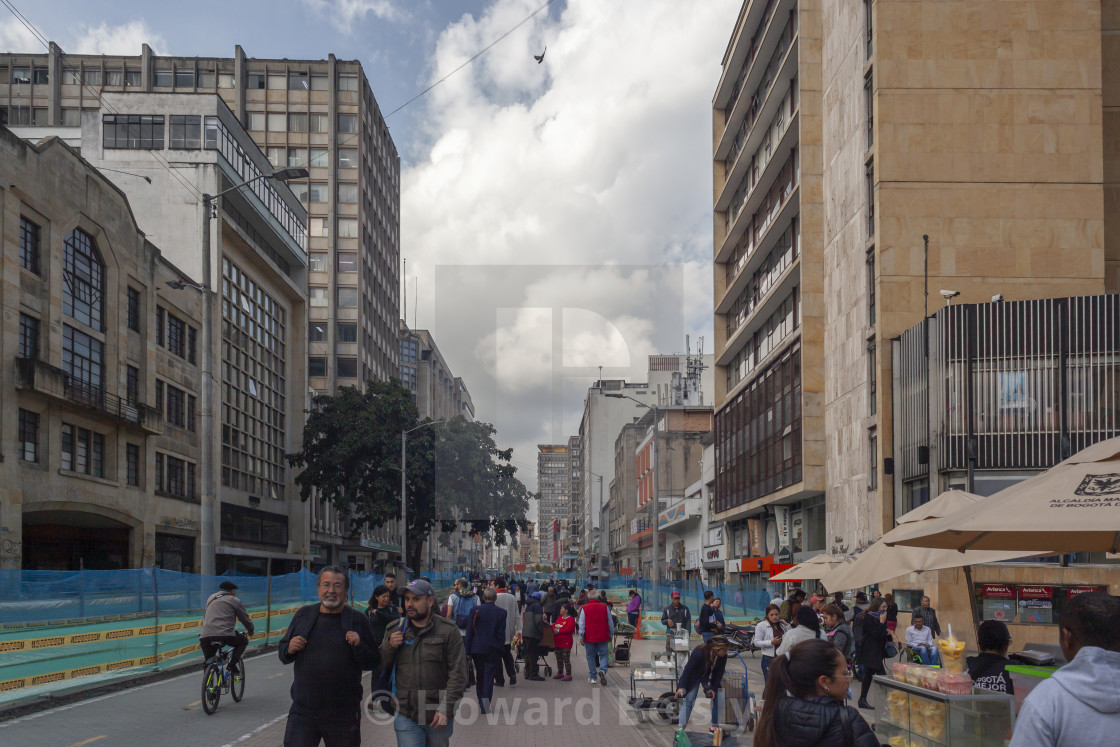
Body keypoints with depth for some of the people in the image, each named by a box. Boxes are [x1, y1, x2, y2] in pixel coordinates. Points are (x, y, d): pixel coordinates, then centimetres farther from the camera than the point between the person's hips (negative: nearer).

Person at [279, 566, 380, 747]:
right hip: (303, 711, 1)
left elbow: (371, 663, 0)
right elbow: (283, 655, 15)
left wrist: (359, 646, -18)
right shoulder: (303, 615, 7)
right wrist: (289, 649, -7)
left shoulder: (358, 620, 0)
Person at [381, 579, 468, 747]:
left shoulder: (448, 631, -3)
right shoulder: (395, 629, 7)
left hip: (438, 715, -1)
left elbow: (458, 674, -7)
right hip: (406, 716, 1)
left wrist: (446, 709, -14)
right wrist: (389, 646, -7)